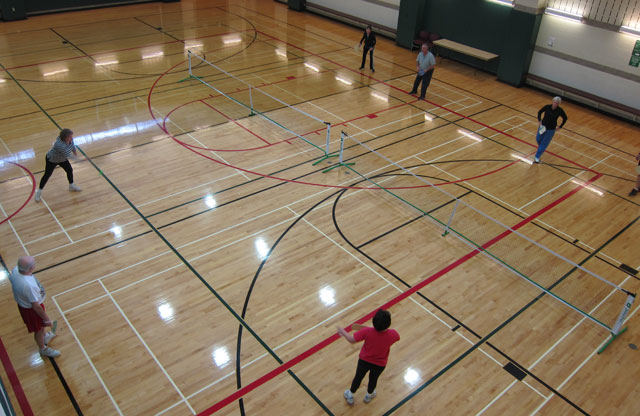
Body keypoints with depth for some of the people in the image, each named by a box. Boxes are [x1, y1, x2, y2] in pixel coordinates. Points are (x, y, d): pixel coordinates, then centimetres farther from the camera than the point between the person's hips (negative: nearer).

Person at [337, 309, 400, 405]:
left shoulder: (367, 331, -35)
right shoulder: (393, 334, -31)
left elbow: (352, 339, -24)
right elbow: (397, 338, -5)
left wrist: (343, 331, -5)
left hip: (364, 360, -1)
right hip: (380, 364, 1)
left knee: (358, 377, 26)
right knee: (373, 379, 30)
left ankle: (350, 396, 50)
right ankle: (369, 395, 59)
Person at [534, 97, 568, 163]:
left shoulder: (560, 110, -17)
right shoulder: (547, 107, -14)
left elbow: (565, 118, 0)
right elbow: (539, 112, 4)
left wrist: (560, 127, -2)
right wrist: (539, 120, -8)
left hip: (551, 129, -2)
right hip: (543, 126, 2)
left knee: (544, 143, 4)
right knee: (538, 139, 15)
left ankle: (537, 157, 11)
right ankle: (541, 149, 50)